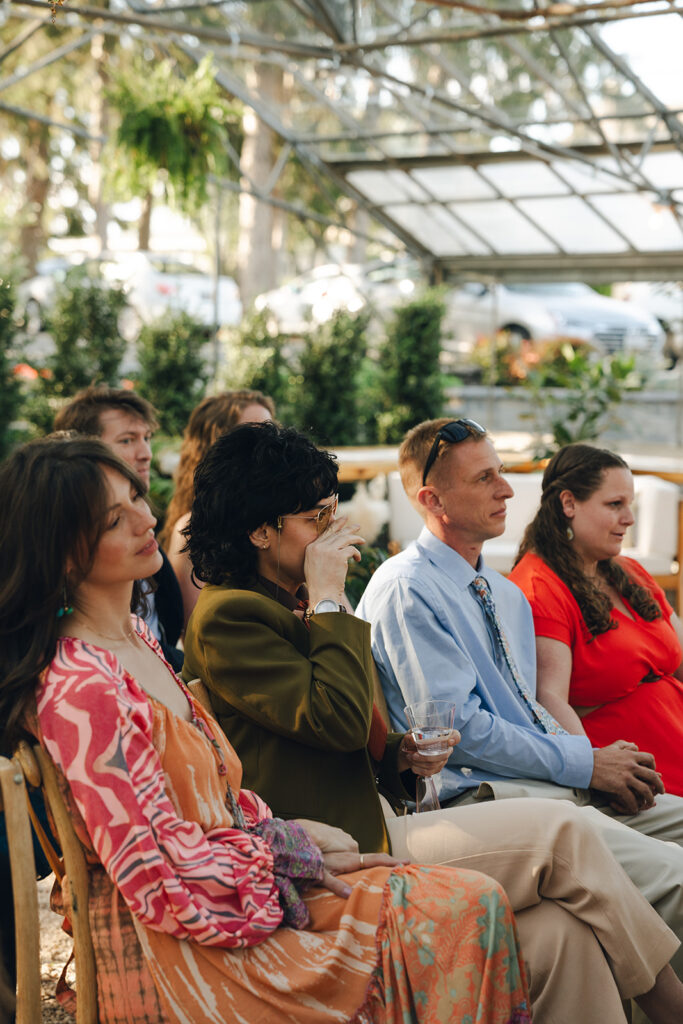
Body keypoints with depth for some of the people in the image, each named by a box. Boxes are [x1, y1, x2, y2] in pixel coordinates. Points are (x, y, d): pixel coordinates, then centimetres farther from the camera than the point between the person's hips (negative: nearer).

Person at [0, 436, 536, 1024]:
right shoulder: (80, 690, -21)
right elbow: (163, 881, -20)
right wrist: (289, 846, -9)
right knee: (467, 911, -14)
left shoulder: (137, 638, 10)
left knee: (478, 902, -4)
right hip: (177, 958, -9)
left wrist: (275, 832, -2)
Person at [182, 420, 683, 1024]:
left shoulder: (293, 605, 19)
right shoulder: (226, 616, -11)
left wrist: (402, 755, 6)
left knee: (556, 932, -10)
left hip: (364, 830, 9)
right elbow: (337, 720, -21)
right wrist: (327, 601, -13)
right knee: (559, 832, -12)